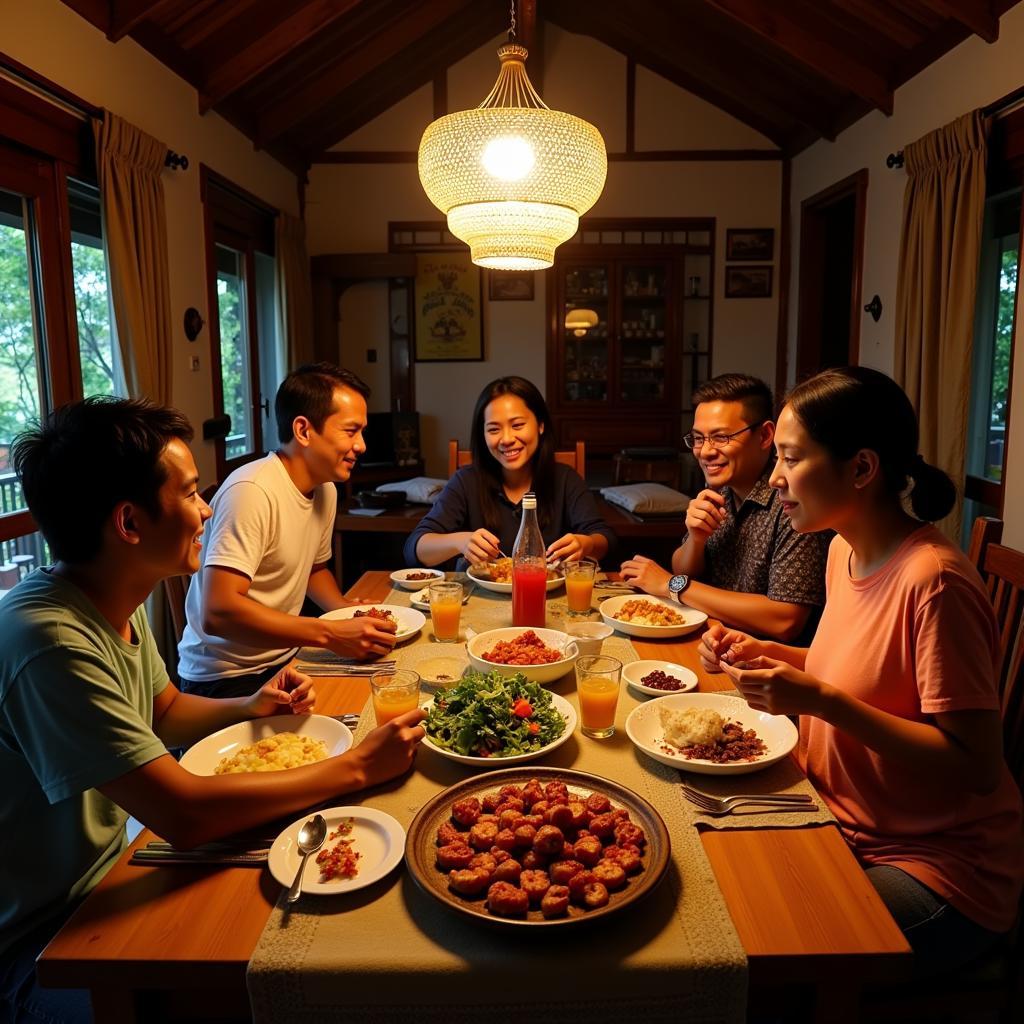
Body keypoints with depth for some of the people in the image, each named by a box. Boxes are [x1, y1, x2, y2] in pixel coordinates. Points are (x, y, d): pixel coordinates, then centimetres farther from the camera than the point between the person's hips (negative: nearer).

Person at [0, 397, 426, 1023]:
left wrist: (250, 708, -5)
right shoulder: (51, 643, -32)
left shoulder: (116, 603, -2)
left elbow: (164, 712, 15)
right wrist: (357, 767, -26)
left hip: (108, 880, 8)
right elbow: (184, 814, -34)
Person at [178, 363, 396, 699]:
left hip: (285, 658, 8)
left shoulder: (326, 489, 4)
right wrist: (330, 633, -28)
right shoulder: (252, 491, -22)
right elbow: (217, 612, -28)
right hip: (229, 677, -8)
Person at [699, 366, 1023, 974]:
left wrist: (822, 701, -30)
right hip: (846, 828, 7)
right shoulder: (846, 551, 1)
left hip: (939, 869, -7)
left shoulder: (933, 582, -26)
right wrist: (763, 655, -2)